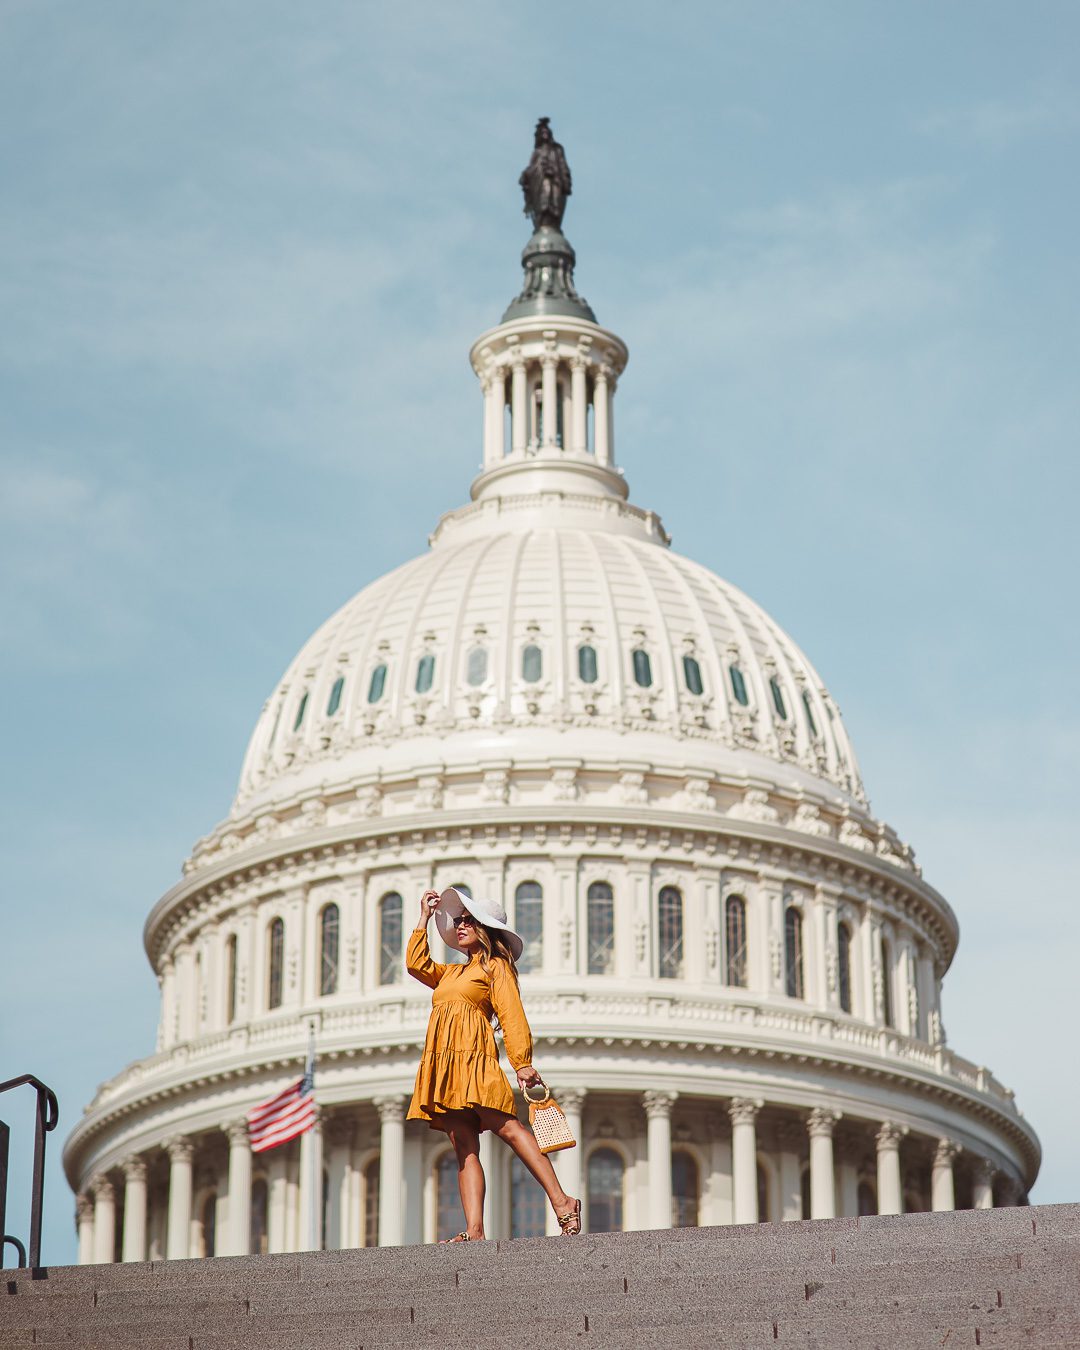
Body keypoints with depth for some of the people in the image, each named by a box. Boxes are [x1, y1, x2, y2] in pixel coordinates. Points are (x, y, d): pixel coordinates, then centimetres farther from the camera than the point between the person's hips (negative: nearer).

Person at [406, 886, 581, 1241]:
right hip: (443, 1065, 7)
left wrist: (522, 1063, -15)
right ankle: (474, 1231, -16)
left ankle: (561, 1202, -29)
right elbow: (416, 964, 29)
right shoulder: (453, 973, 29)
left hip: (473, 1056, -7)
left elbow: (512, 1017, -3)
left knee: (505, 1126, -22)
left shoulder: (496, 967, 7)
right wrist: (425, 918, 30)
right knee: (464, 1147, -5)